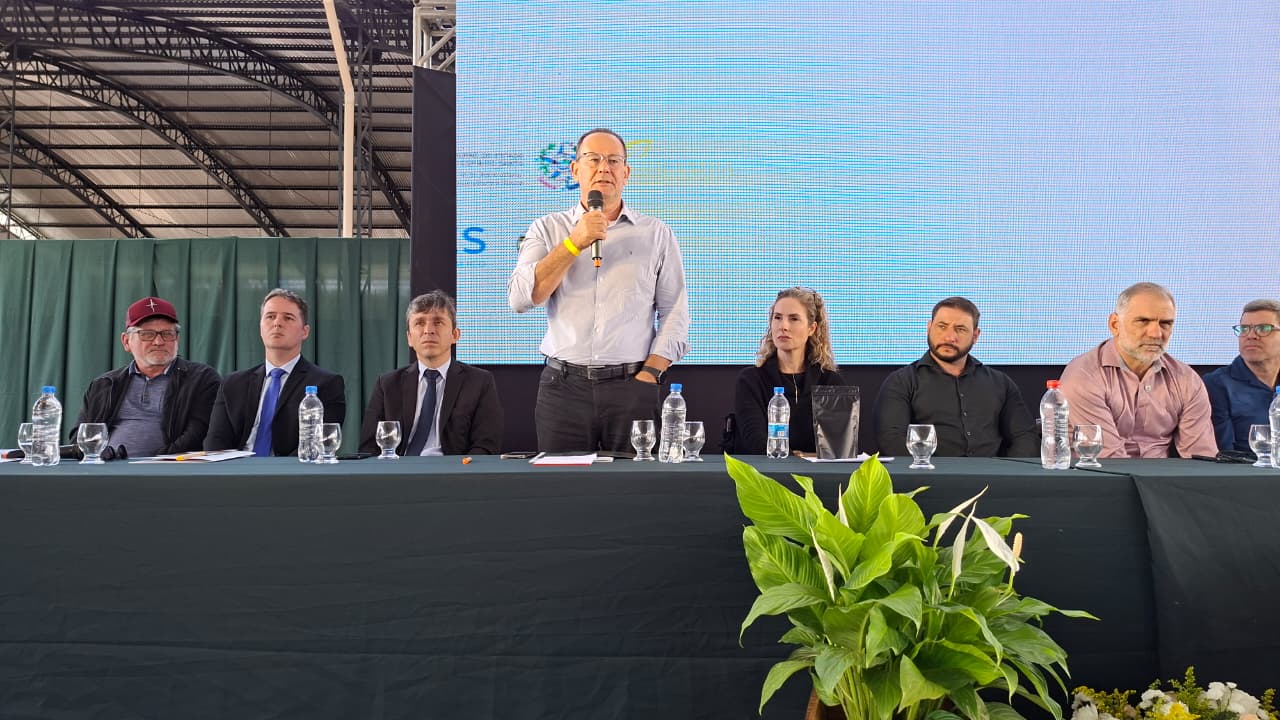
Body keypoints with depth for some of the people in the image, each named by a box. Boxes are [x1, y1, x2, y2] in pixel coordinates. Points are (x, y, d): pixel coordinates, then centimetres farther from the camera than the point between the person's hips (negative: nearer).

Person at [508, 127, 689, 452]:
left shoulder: (656, 233, 9)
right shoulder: (548, 229, 8)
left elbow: (674, 313, 6)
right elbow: (520, 298, -6)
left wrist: (649, 375, -5)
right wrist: (574, 243, -11)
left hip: (632, 388, 0)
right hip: (563, 387, 0)